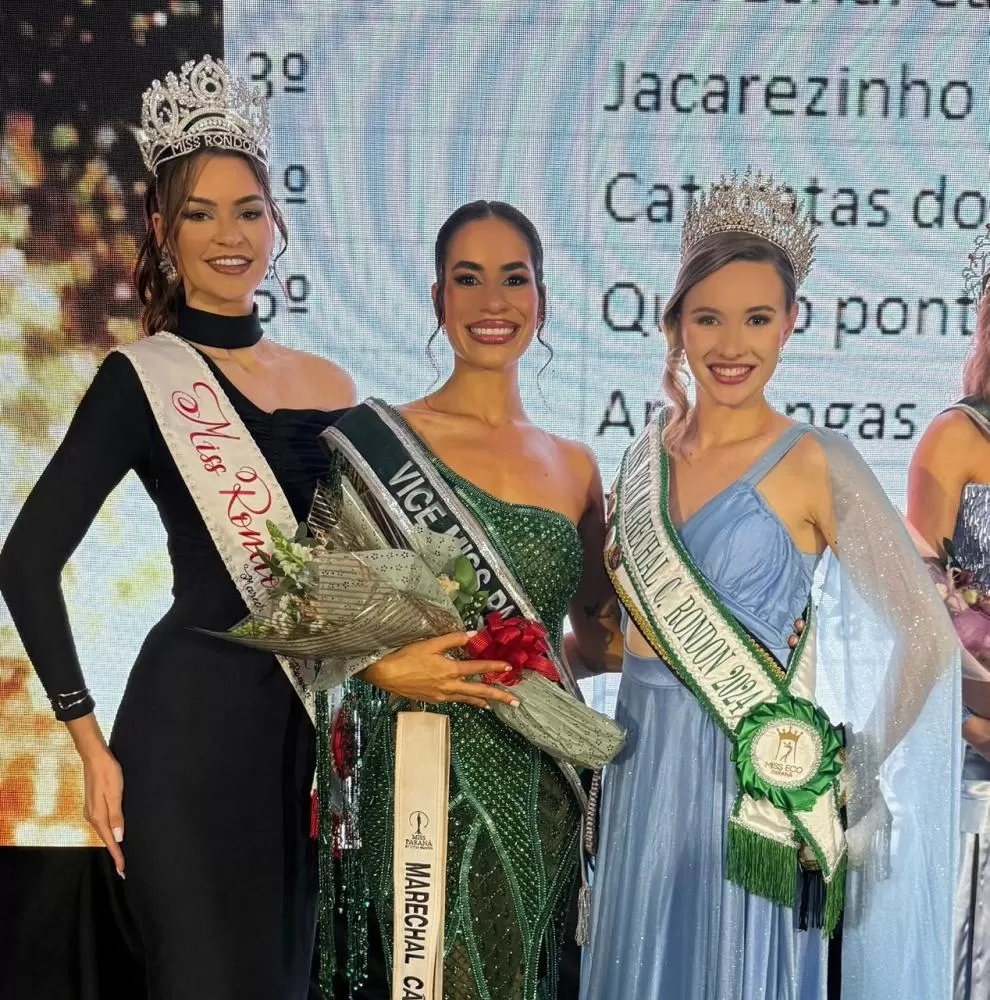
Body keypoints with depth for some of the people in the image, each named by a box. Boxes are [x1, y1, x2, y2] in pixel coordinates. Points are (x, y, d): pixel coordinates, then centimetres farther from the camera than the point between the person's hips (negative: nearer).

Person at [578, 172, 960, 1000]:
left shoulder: (813, 464, -10)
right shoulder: (644, 459, 6)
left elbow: (923, 637, -8)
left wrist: (846, 772, -7)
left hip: (746, 779, -5)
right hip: (640, 771, 5)